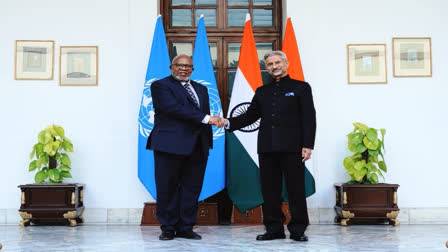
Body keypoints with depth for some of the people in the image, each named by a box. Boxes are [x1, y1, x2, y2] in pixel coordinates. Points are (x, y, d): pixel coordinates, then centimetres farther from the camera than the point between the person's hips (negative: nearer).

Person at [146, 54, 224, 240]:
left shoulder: (201, 89, 21)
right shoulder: (160, 86, -1)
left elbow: (205, 117, 18)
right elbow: (174, 108, -15)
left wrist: (207, 142, 7)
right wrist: (206, 118, -19)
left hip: (197, 147, 6)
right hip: (170, 146, -5)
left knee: (192, 188, 6)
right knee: (167, 188, 1)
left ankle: (185, 228, 15)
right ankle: (168, 228, 13)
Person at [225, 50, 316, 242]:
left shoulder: (300, 88, 6)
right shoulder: (262, 91, 19)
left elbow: (309, 118, -1)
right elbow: (250, 116, 15)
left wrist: (308, 145, -10)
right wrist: (229, 123, -2)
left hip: (292, 147, -4)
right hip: (267, 148, 4)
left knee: (296, 189, -1)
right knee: (270, 190, 6)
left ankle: (298, 230, 8)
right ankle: (274, 229, 14)